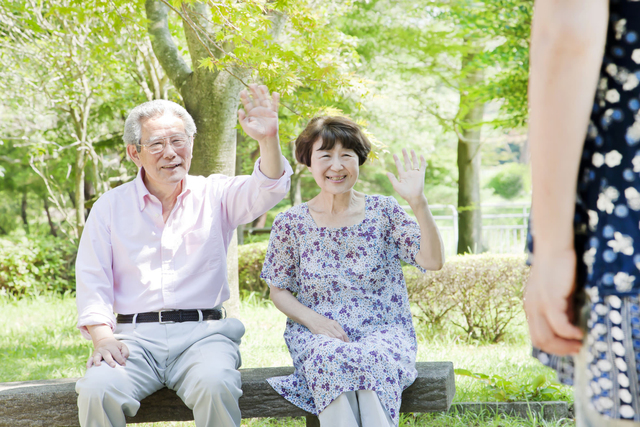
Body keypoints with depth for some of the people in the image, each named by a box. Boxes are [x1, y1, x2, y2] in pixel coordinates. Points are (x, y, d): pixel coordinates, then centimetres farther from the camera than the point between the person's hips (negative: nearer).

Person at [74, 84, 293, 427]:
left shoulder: (214, 194, 12)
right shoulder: (110, 206, 13)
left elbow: (266, 191, -7)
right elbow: (92, 279, 9)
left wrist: (268, 140, -27)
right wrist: (102, 335, -8)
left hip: (203, 332, -1)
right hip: (136, 335, 1)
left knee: (216, 386, -34)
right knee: (97, 392, -30)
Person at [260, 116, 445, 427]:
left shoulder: (382, 212, 4)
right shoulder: (290, 224, 4)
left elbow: (433, 261, -6)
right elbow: (278, 290, 11)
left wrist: (418, 203, -19)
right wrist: (313, 320, -9)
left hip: (383, 331, 0)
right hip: (317, 334, 0)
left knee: (374, 359, -36)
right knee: (332, 356, -35)